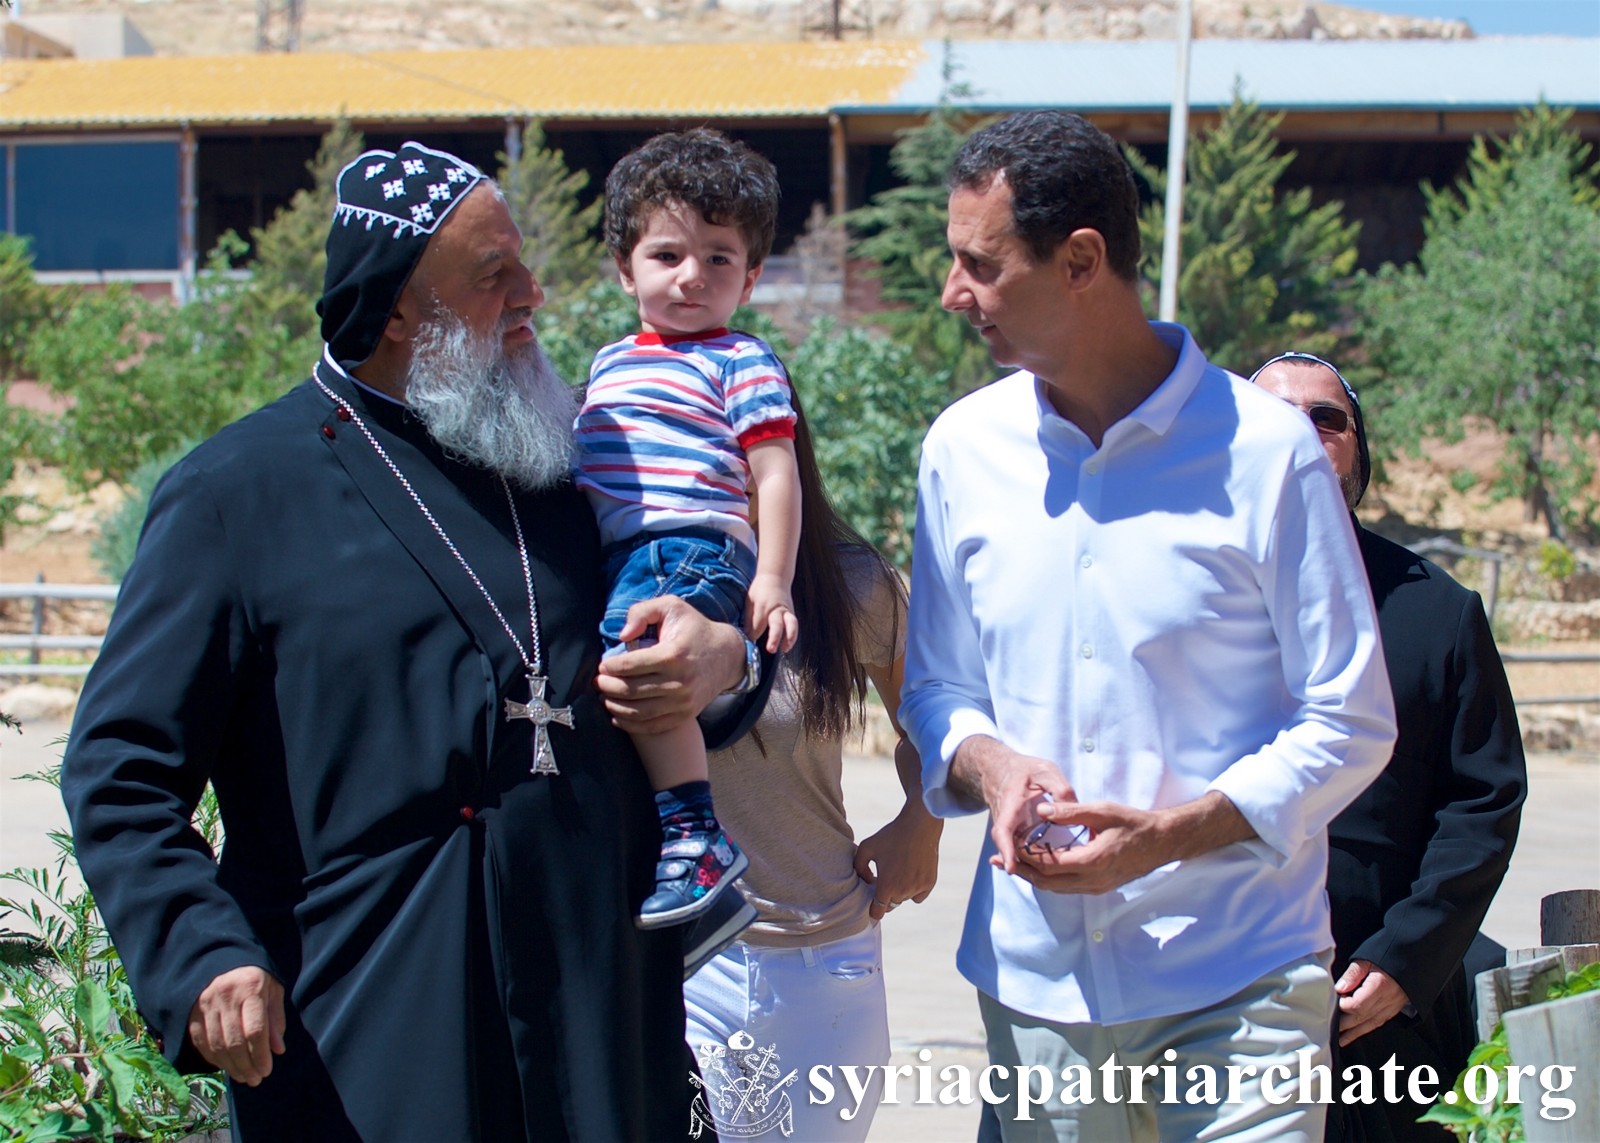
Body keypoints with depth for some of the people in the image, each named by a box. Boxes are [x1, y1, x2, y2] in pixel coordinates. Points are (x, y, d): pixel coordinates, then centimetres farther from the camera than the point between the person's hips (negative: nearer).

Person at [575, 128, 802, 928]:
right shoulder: (609, 364, 25)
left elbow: (775, 476, -2)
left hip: (693, 550, -9)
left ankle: (697, 836, -30)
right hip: (613, 561, 9)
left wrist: (772, 580, -9)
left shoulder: (740, 364, 4)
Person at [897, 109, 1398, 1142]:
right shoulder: (963, 449, 5)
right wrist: (989, 766, -9)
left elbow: (1352, 725, -5)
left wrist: (1169, 834, -17)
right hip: (1037, 976, 4)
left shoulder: (1264, 448, -8)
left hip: (1239, 983, -4)